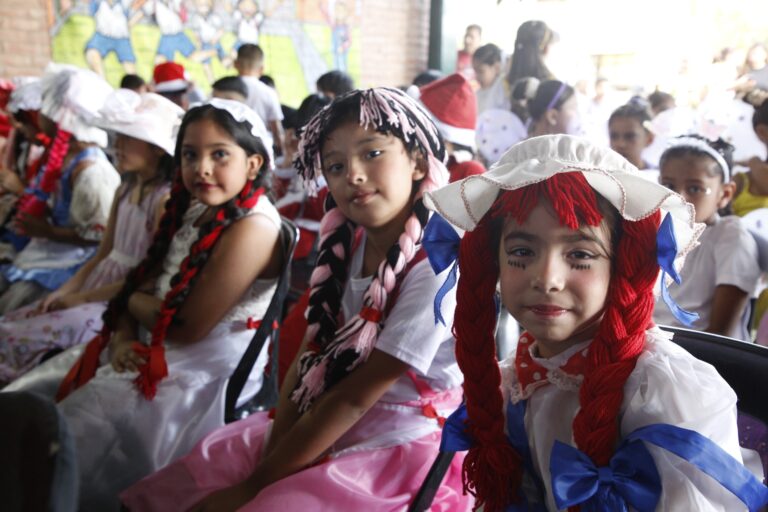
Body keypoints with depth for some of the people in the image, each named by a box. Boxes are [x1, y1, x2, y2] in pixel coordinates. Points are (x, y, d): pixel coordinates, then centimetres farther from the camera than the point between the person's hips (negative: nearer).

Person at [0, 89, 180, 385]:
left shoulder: (166, 199, -16)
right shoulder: (124, 191, 11)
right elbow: (102, 255, 13)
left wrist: (81, 297, -13)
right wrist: (63, 291, -1)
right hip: (100, 286, 9)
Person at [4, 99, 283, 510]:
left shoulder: (252, 227, -21)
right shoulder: (194, 211, 6)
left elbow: (188, 327, -22)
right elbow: (140, 285, 9)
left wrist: (135, 302, -3)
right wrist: (121, 340, -11)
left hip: (207, 371, -9)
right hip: (153, 350, 9)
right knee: (29, 399, 9)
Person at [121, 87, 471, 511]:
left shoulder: (433, 268, -21)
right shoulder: (346, 243, 1)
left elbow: (354, 396, -20)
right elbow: (310, 357, -1)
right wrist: (272, 454, -11)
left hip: (394, 452, -6)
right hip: (319, 427, 6)